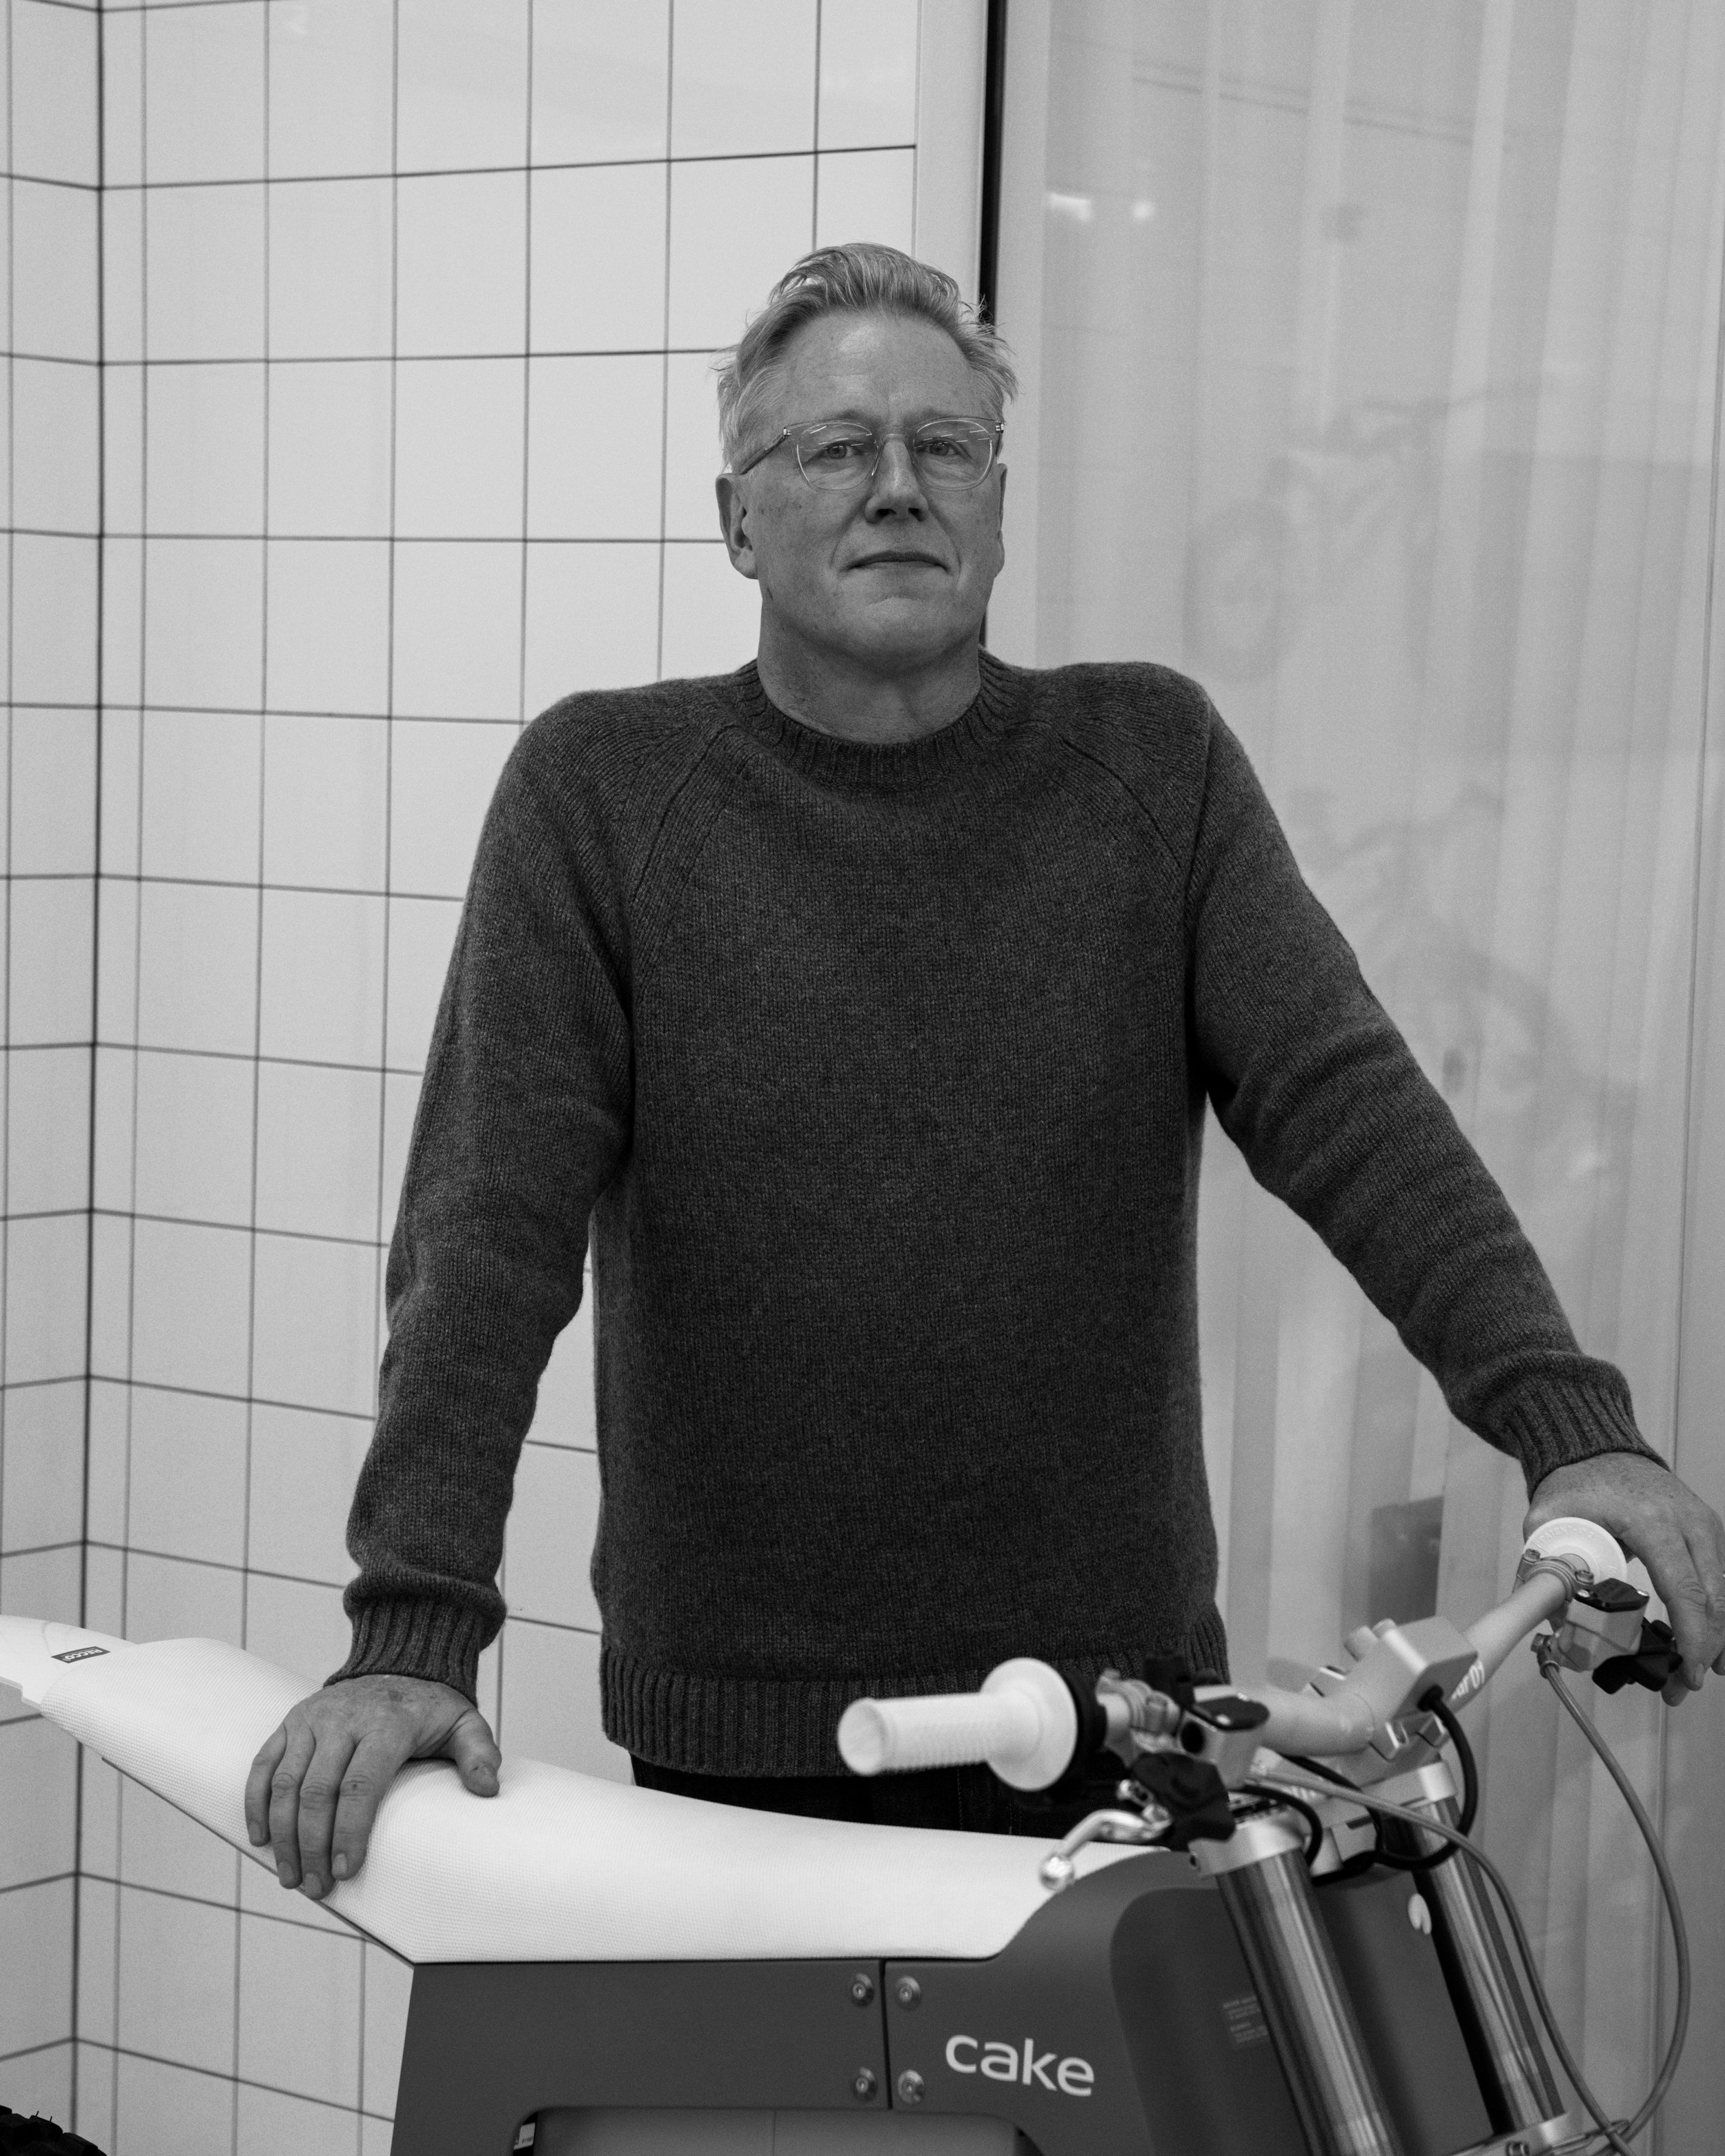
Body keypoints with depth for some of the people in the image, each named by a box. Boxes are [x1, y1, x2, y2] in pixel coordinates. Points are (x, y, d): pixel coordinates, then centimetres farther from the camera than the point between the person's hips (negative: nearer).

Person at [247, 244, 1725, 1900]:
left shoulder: (1153, 767, 6)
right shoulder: (603, 789, 0)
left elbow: (1347, 1104, -5)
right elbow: (492, 1219, -9)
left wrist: (1567, 1424, -19)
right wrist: (415, 1630, -19)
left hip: (1117, 1712, 2)